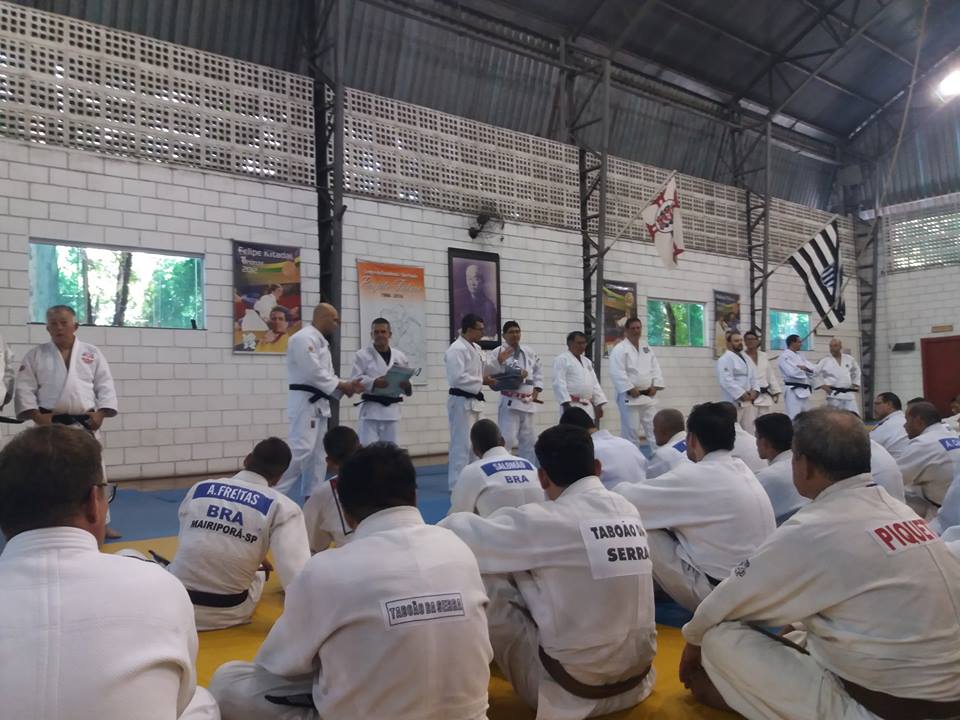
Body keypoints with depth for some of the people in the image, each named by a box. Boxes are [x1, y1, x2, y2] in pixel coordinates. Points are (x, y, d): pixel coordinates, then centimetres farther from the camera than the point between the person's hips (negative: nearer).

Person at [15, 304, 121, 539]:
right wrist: (37, 415, -12)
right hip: (51, 425, -1)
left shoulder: (92, 353, 4)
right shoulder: (36, 355, 3)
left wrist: (101, 413, -9)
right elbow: (24, 388, -1)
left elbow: (106, 386, 3)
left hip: (85, 425, 1)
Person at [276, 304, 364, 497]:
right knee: (301, 450, -15)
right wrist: (342, 386, -14)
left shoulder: (321, 341, 19)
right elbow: (313, 372, -22)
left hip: (318, 403, 11)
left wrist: (346, 385, 2)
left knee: (316, 454, 12)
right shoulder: (304, 338, -14)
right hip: (305, 402, -11)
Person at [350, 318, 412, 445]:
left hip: (392, 410, 4)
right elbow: (355, 381, -9)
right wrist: (374, 383, -26)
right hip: (371, 409, -4)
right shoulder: (362, 355, -2)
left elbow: (407, 382, 9)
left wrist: (407, 387, -14)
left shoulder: (400, 357, 7)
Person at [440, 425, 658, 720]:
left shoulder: (546, 521, -20)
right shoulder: (629, 511, 0)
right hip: (634, 680, 7)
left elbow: (457, 530, -15)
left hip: (573, 692, -7)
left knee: (483, 577, -2)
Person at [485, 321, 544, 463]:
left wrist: (537, 388, 13)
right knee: (506, 440, -13)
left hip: (527, 402, 6)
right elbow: (489, 372, -18)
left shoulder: (528, 352, 9)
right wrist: (499, 361, -32)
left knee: (529, 440, 16)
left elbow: (539, 368, 23)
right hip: (509, 402, -6)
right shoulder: (498, 353, -9)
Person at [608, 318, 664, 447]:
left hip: (648, 396, 6)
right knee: (631, 429, -3)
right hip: (629, 396, -6)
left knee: (653, 427, 8)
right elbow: (617, 373, -16)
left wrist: (655, 385, -1)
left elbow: (655, 368, 13)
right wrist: (630, 389, -19)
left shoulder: (647, 348, 15)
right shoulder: (619, 349, -8)